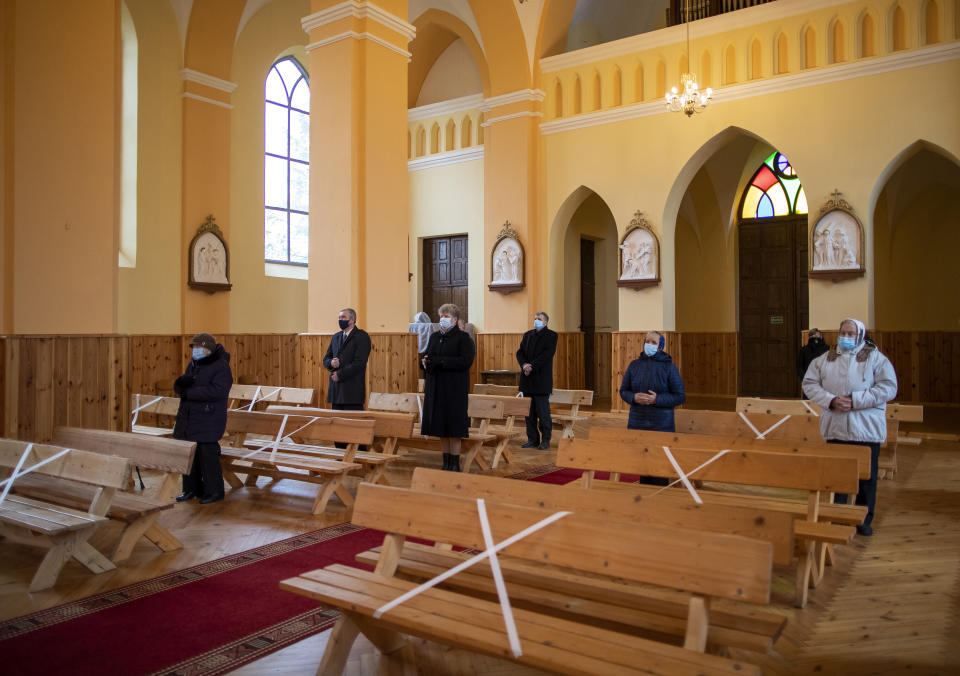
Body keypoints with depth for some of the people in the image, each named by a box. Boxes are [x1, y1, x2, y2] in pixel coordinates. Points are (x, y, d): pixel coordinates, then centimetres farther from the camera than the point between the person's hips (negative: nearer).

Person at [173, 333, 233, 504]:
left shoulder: (221, 367, -12)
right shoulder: (193, 365, 12)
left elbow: (217, 391, -26)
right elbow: (180, 387, 10)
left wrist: (189, 393, -20)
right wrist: (181, 382, -15)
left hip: (209, 418, -8)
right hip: (189, 416, 8)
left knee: (207, 453, -6)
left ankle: (215, 491, 6)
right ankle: (192, 489, 22)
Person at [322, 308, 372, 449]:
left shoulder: (362, 337, -5)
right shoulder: (336, 337, 18)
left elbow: (359, 363, -14)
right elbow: (326, 359, 19)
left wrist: (340, 375, -11)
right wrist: (331, 363, -5)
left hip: (353, 390, -7)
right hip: (336, 390, 7)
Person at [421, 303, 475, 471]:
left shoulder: (463, 338, -5)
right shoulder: (435, 337, 15)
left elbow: (466, 361, -17)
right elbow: (426, 357, 20)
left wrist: (439, 361, -20)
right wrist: (425, 361, -6)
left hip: (454, 389, -6)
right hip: (436, 387, 6)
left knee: (453, 427, -4)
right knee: (441, 427, 7)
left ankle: (454, 464, 4)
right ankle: (446, 462, 15)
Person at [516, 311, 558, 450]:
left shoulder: (551, 335, 0)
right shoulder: (527, 335, 17)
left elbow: (547, 354, -12)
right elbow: (520, 352, 8)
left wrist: (532, 366, -18)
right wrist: (524, 364, -11)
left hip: (542, 380, -5)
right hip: (527, 379, 5)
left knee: (543, 411, -3)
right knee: (529, 412, 7)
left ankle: (545, 440, 6)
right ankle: (532, 439, 15)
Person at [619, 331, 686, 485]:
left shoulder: (669, 367, -3)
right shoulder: (634, 365, 7)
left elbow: (680, 396, -4)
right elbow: (623, 391, 12)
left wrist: (657, 399, -17)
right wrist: (634, 397, -10)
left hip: (662, 426, -3)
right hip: (637, 424, 3)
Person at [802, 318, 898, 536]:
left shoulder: (876, 358, -1)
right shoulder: (825, 359, 7)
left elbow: (888, 388, -10)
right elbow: (809, 384, 4)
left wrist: (855, 401, -18)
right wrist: (831, 401, -13)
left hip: (866, 429, -2)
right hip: (834, 428, 2)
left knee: (867, 477, 8)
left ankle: (864, 519, 23)